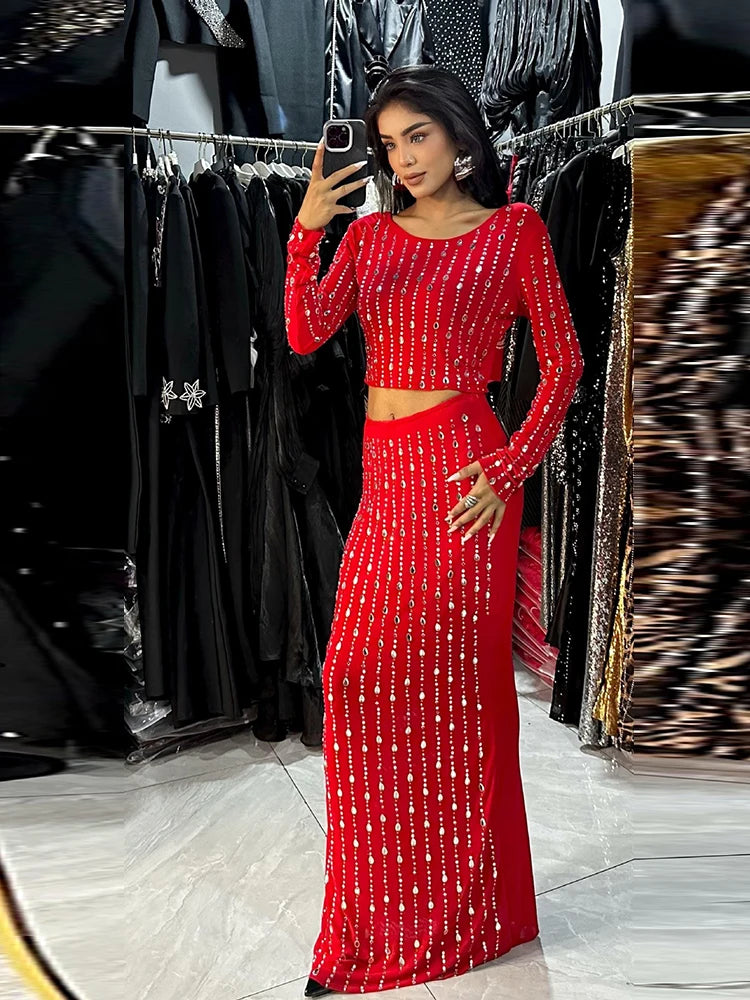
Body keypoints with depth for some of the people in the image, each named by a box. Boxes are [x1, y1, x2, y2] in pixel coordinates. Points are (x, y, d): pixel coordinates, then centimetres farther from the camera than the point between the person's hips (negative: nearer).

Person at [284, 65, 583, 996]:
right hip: (383, 473, 5)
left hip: (457, 470, -5)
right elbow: (306, 332, 2)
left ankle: (464, 909, 23)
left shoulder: (513, 229, 4)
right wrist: (304, 233, -11)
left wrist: (509, 467, -10)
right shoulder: (369, 231, 15)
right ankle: (376, 920, 26)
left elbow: (562, 361, -1)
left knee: (448, 680, 0)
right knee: (359, 676, 5)